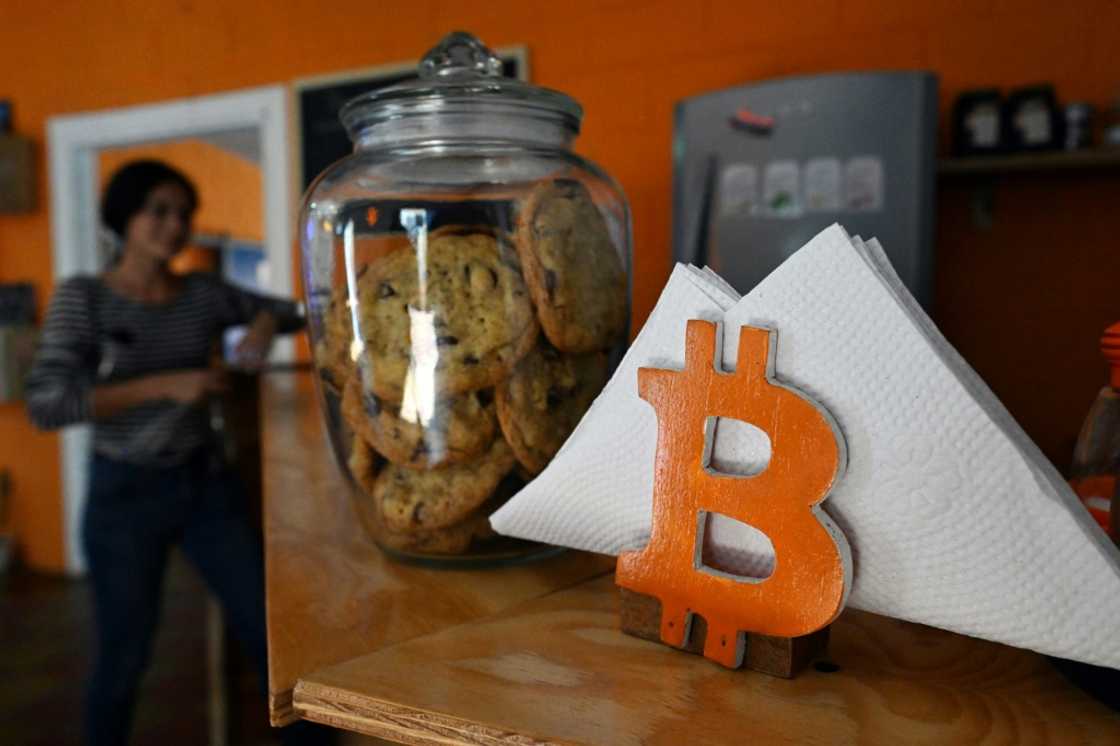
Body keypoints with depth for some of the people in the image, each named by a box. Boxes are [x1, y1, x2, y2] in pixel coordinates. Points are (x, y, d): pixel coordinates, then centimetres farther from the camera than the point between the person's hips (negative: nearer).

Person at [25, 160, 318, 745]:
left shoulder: (205, 293, 1)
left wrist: (265, 323, -11)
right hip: (124, 494, -3)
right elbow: (46, 405, -18)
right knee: (124, 655, 11)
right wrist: (164, 385, -25)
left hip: (207, 484, 3)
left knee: (270, 630, 6)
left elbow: (293, 313, 13)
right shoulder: (82, 297, -8)